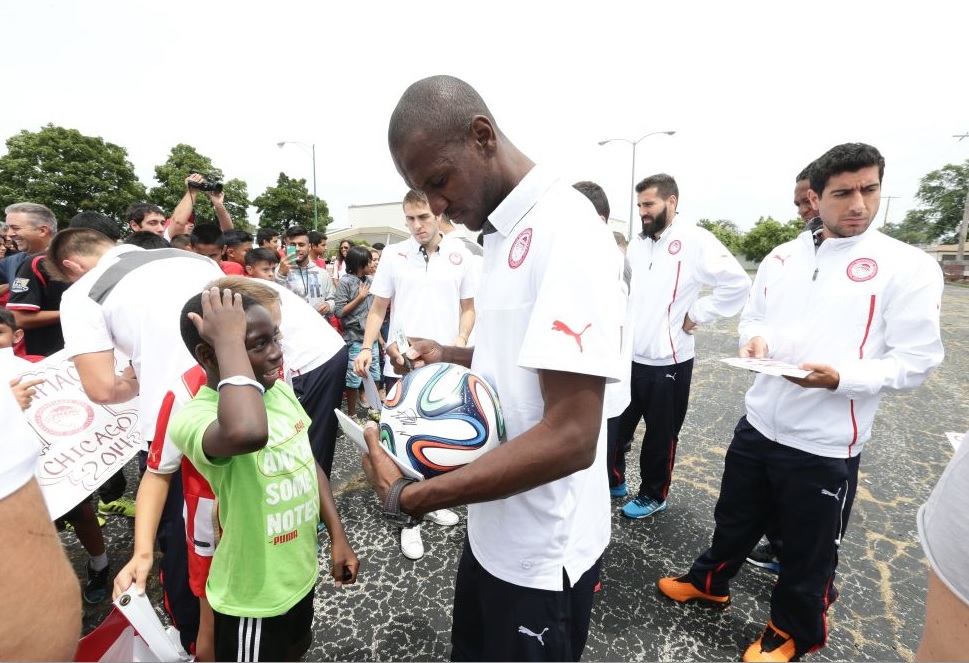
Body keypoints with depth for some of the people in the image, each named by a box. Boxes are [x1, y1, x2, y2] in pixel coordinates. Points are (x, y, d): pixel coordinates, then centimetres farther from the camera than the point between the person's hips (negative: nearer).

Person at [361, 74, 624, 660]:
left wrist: (409, 497, -22)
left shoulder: (565, 229, -24)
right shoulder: (505, 229, 5)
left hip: (540, 552, -8)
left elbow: (569, 437, -29)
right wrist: (450, 357, 0)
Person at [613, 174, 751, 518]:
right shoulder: (636, 243, 7)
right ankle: (612, 480, 37)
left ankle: (653, 496, 33)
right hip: (628, 356, 6)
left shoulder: (695, 240, -12)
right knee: (615, 425, 16)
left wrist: (696, 316, -13)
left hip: (667, 360, -6)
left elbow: (738, 283, -15)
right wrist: (619, 322, 5)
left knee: (660, 435, 12)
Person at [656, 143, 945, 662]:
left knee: (807, 549, 17)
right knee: (735, 518, 23)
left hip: (824, 443, -4)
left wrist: (840, 377, -28)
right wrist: (754, 340, -9)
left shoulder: (908, 266, -8)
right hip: (758, 423, 4)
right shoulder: (781, 257, 5)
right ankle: (709, 582, 47)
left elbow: (915, 362, -11)